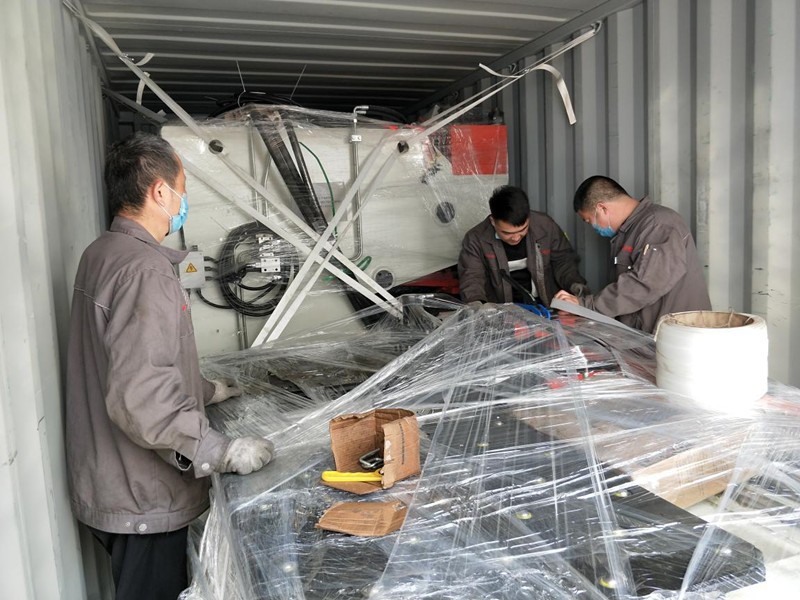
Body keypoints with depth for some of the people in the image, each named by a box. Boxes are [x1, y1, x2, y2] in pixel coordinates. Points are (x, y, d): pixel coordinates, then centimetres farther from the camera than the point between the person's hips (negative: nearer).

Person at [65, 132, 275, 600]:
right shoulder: (144, 269, -24)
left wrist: (206, 390, 21)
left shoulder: (102, 254, 8)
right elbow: (141, 397, -30)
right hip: (143, 497, -10)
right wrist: (222, 451, -24)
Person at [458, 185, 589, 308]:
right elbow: (472, 278, -13)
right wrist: (476, 304, -34)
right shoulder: (476, 239, -10)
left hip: (546, 307, 1)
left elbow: (563, 260, 6)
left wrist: (574, 283, -13)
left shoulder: (546, 226, -6)